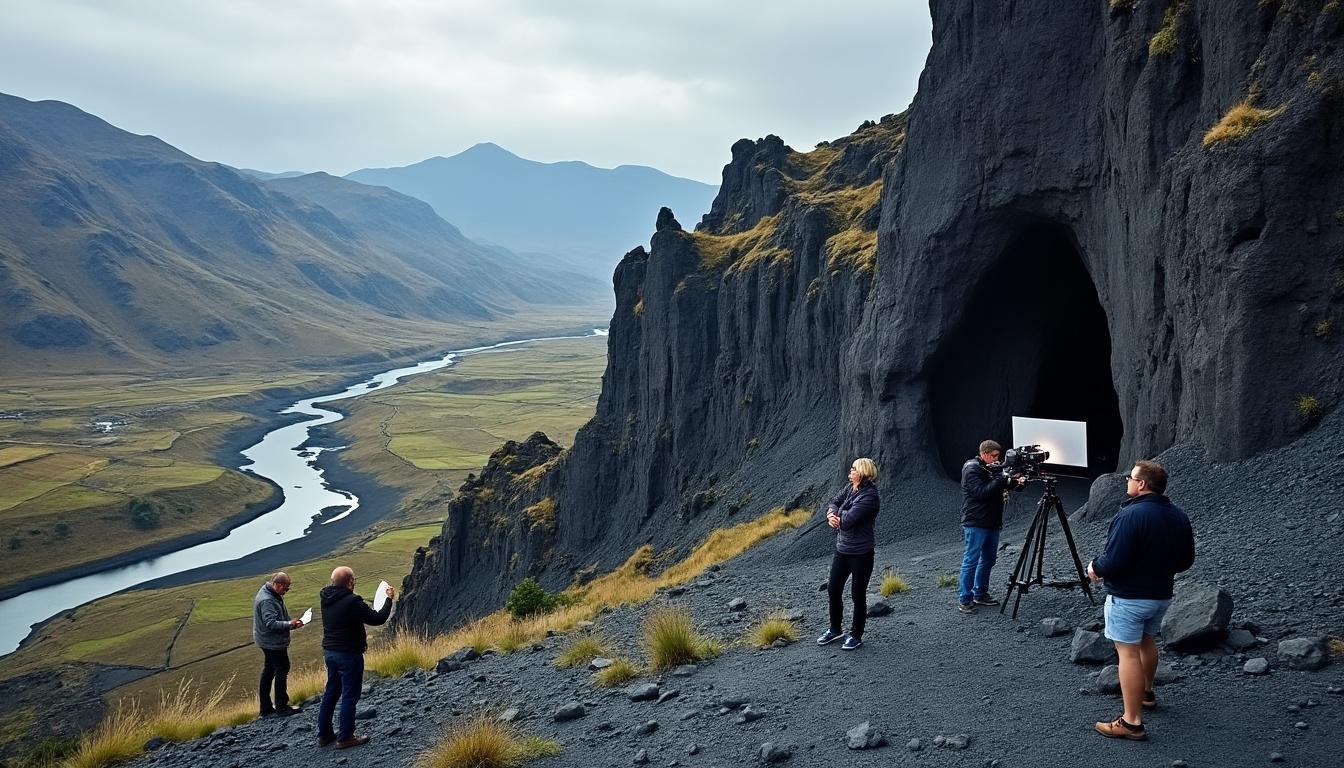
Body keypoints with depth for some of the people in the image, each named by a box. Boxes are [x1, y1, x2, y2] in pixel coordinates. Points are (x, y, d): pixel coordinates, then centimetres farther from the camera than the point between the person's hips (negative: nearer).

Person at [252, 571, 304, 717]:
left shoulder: (273, 595, 8)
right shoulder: (267, 601, -24)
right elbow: (271, 623, -29)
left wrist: (291, 623, 7)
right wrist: (289, 624, -30)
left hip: (267, 642, 11)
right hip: (274, 643, -11)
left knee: (268, 671, 14)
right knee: (282, 670, -1)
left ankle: (266, 708, 22)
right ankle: (281, 707, 7)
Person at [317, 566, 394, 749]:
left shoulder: (326, 599, 0)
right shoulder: (352, 602, -24)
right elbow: (379, 618, -20)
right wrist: (389, 599, -6)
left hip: (329, 652, 8)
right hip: (349, 655, -8)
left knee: (331, 693, 18)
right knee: (349, 696, 3)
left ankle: (324, 734, 26)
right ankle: (345, 737, 10)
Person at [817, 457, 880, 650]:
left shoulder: (870, 496, -21)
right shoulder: (849, 489, 5)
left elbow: (848, 520, -26)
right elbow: (833, 504, 3)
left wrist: (835, 516, -6)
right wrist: (831, 515, -19)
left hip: (861, 554, -8)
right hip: (842, 550, 8)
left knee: (858, 595, 6)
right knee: (833, 590, 15)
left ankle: (856, 636, 21)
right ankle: (835, 630, 33)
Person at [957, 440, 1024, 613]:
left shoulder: (991, 469, 15)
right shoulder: (972, 470, -12)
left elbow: (1001, 487, 13)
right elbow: (982, 492, -23)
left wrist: (1017, 482, -7)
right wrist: (1004, 479, -24)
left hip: (992, 523, 9)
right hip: (976, 524, -9)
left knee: (989, 559, 13)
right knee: (971, 560, -7)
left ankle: (980, 594, 24)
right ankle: (964, 600, -4)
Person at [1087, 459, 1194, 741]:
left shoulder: (1131, 515, -23)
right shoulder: (1179, 516, 3)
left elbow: (1114, 561, -25)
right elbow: (1186, 560, 11)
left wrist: (1095, 568, -5)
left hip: (1128, 596, -8)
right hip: (1161, 594, 8)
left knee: (1128, 652, -5)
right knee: (1146, 641, 28)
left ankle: (1132, 722, -6)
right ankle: (1146, 692, 47)